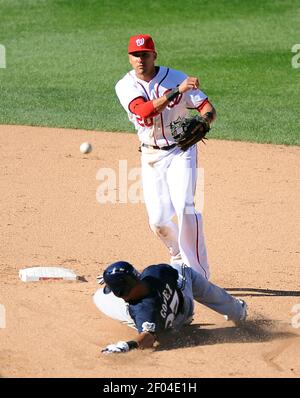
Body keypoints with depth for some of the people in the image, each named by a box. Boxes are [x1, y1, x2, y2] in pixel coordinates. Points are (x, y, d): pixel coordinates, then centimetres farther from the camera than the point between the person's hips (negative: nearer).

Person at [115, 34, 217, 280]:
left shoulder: (176, 78, -10)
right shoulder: (125, 86, -8)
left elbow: (209, 109, -12)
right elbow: (143, 111, -28)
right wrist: (177, 91, -38)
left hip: (180, 151, -3)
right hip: (151, 156, 3)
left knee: (184, 207, -20)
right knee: (158, 219, 1)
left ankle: (199, 275, -18)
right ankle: (179, 260, 31)